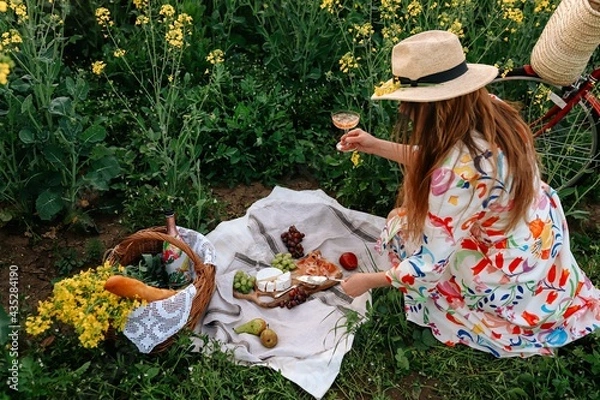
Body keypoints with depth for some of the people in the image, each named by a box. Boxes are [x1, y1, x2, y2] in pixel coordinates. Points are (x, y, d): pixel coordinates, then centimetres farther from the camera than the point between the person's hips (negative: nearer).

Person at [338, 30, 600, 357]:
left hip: (516, 276, -7)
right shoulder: (492, 112, -13)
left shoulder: (458, 172, -36)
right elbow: (429, 158, 6)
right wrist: (373, 145, 4)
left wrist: (368, 281, -11)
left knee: (402, 229, 3)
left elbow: (430, 265, -26)